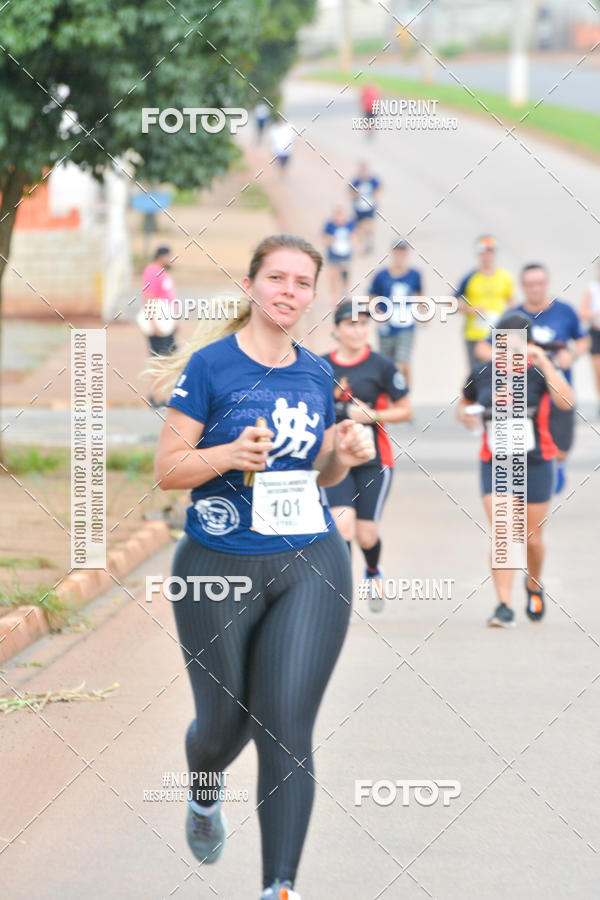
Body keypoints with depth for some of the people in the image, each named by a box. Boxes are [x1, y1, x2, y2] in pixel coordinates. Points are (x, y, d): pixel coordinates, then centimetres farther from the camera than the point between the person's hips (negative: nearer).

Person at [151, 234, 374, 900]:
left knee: (287, 729, -8)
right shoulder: (210, 365, -6)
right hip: (218, 569, -2)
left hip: (309, 568, 2)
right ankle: (204, 794, 48)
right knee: (226, 721, 11)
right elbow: (167, 470, -6)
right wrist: (230, 454, -23)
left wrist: (343, 456, -2)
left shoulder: (317, 374, 8)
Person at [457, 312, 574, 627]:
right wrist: (464, 415, -5)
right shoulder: (482, 374, 0)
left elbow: (565, 401, -28)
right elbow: (463, 404, 18)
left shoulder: (539, 372, -9)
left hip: (536, 463, -1)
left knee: (532, 538, 10)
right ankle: (504, 606, -14)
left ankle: (534, 585, 40)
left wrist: (543, 362, -31)